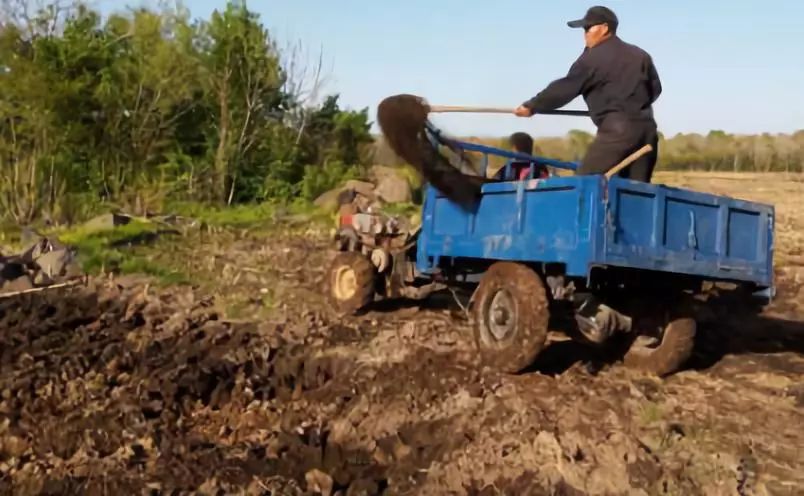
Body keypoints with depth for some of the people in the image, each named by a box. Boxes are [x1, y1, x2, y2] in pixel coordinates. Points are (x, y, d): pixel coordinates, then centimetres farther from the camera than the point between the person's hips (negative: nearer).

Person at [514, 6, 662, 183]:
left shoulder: (594, 57, -2)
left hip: (617, 128, -7)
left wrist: (531, 106, 8)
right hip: (646, 128, 7)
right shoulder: (640, 55, 19)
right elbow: (655, 88, 23)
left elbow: (564, 88, -1)